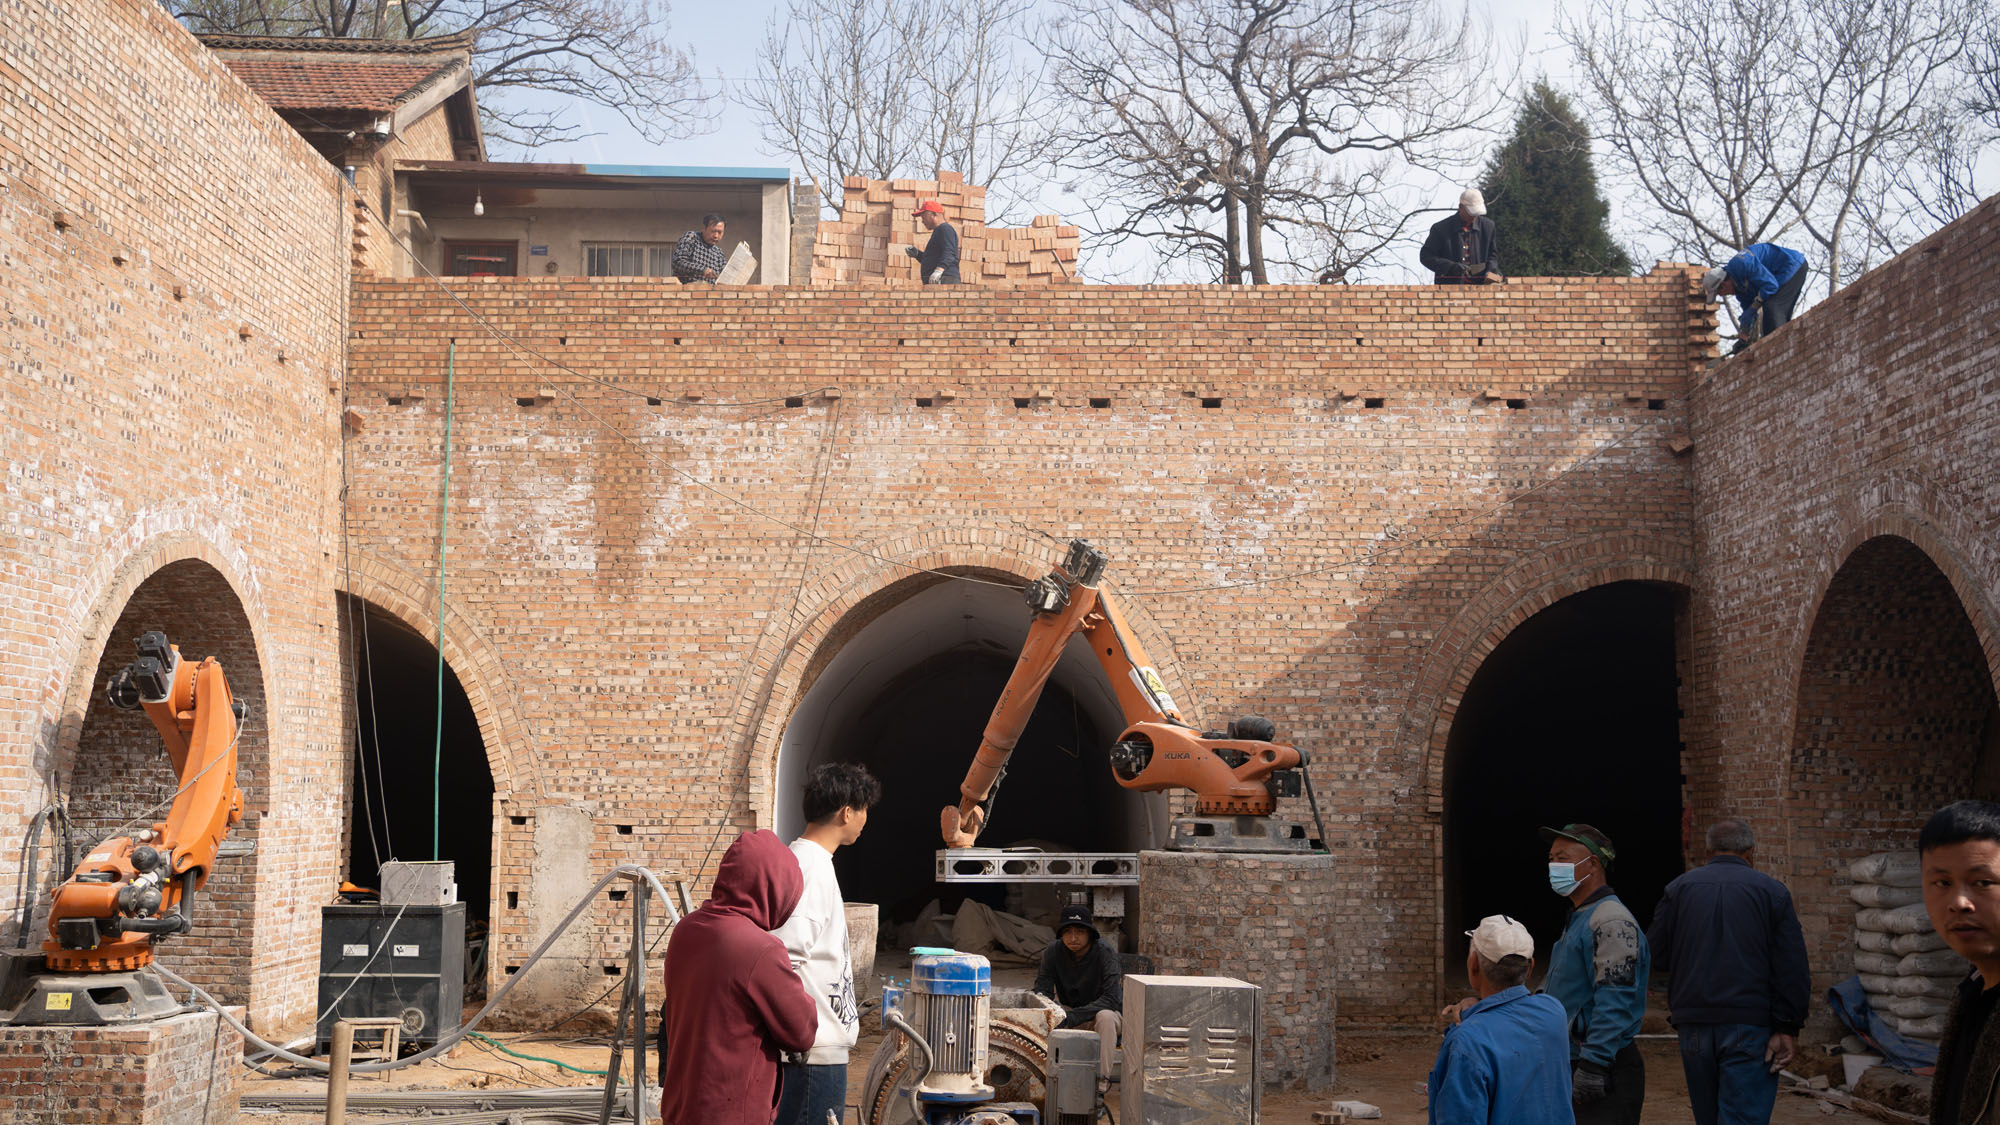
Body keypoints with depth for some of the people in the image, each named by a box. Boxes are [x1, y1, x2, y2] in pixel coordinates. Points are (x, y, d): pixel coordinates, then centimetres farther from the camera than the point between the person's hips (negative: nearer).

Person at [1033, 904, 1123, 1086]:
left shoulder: (1105, 952, -23)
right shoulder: (1054, 951, -11)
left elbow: (1112, 999, -29)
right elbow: (1042, 991, -9)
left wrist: (1074, 1016, -39)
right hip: (1071, 1012, 4)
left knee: (1105, 1017, -37)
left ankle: (1102, 1080, -29)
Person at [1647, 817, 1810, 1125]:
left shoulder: (1679, 888, 5)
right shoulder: (1772, 891, -1)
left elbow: (1655, 957, 5)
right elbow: (1792, 969, -5)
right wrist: (1788, 1027, -4)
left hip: (1694, 1024, 3)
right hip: (1750, 1026, -3)